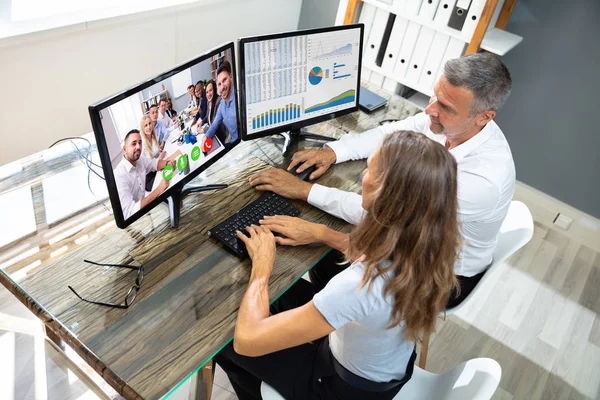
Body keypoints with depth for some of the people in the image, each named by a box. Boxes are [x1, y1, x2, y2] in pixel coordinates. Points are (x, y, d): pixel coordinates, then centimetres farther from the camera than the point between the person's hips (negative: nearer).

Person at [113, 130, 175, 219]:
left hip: (143, 207, 8)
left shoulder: (140, 160, -4)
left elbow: (155, 163, 17)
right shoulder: (119, 176, -28)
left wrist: (168, 163, -7)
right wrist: (159, 190, -37)